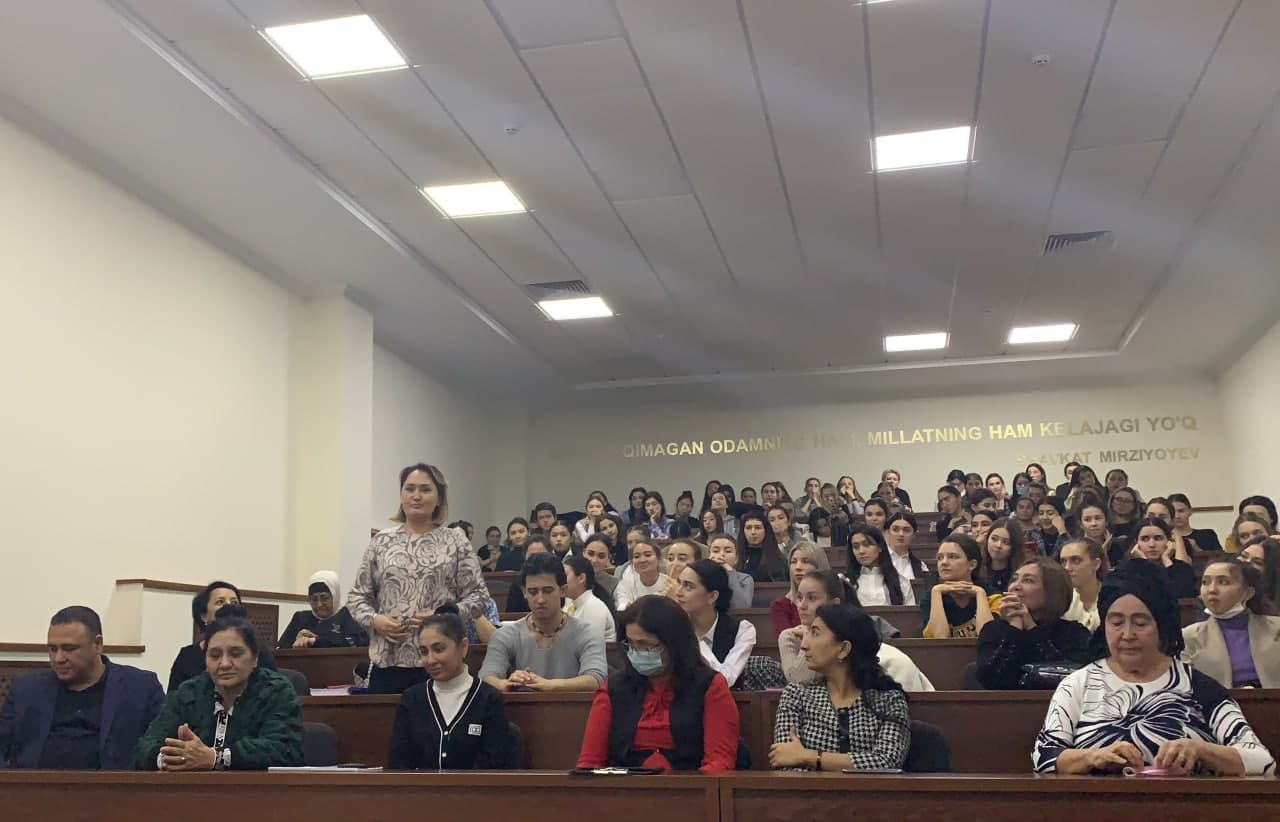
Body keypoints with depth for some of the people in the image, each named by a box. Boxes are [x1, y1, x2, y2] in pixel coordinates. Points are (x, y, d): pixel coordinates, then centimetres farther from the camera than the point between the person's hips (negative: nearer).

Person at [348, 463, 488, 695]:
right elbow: (357, 597, 12)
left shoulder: (456, 544, 4)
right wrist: (374, 620, -7)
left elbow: (478, 596, 1)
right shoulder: (381, 542, 9)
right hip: (387, 660, 2)